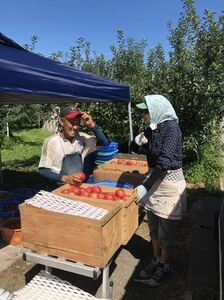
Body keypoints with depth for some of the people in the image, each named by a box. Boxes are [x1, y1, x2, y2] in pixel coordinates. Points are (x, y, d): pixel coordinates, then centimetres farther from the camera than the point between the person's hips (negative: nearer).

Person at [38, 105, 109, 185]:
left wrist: (92, 125, -11)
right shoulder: (51, 141, -9)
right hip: (59, 187, -2)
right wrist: (64, 178, -19)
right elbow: (43, 170, -6)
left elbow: (105, 144, -2)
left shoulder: (82, 137, 1)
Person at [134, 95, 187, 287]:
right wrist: (141, 141, -5)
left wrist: (145, 186, -30)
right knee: (153, 228, 20)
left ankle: (165, 268, 30)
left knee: (166, 232, 9)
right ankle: (156, 261, 40)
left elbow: (165, 161, -29)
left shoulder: (171, 127, -20)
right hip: (154, 179, 7)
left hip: (169, 183, -7)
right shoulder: (152, 128, 2)